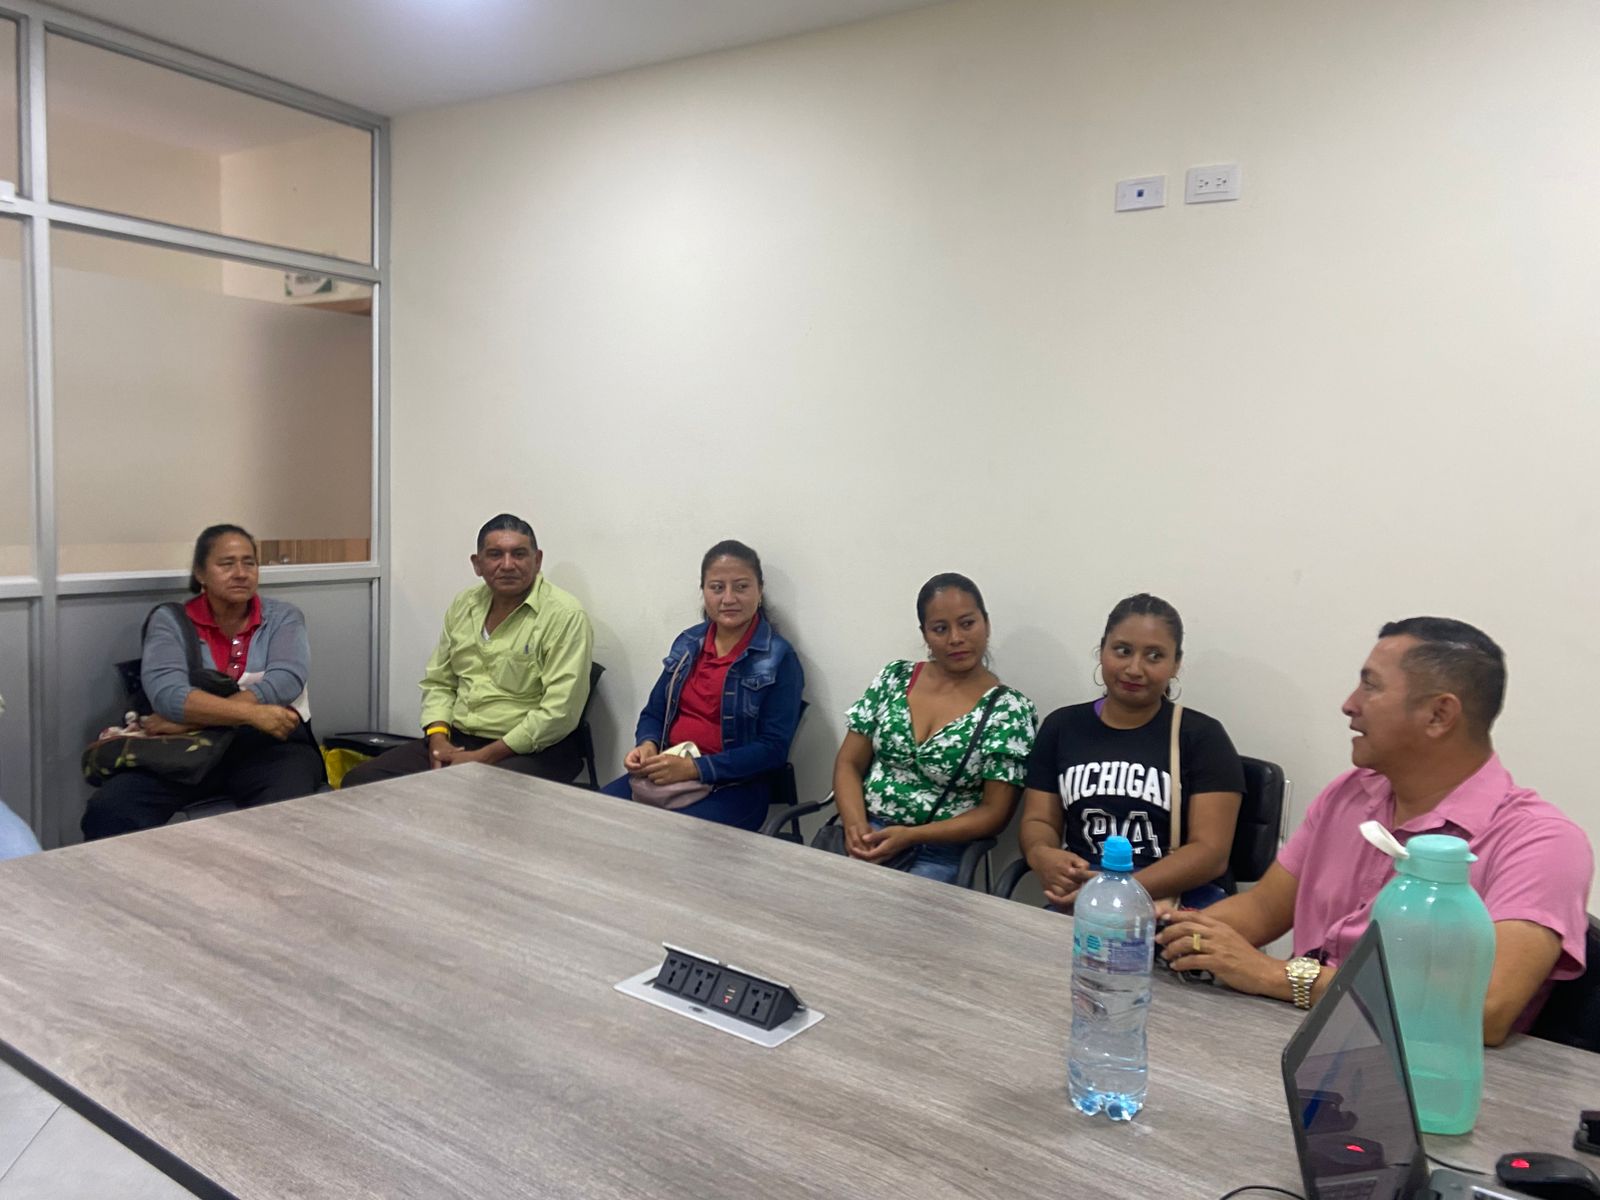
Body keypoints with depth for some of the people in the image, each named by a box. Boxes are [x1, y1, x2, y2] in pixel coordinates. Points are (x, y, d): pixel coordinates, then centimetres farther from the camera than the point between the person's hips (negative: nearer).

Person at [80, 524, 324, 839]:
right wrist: (252, 713, -24)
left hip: (269, 744, -1)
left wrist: (187, 718, -17)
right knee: (107, 810, -25)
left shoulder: (283, 617, 9)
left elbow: (284, 683, -11)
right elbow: (166, 693, -12)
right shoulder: (170, 621, 7)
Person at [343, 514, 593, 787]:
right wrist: (438, 739, -2)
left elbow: (559, 713, -18)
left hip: (533, 750, -7)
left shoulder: (564, 615, -12)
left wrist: (483, 757, -17)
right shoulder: (464, 605, 10)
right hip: (457, 740, 7)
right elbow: (439, 682, 17)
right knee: (361, 781, -7)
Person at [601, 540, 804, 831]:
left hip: (733, 786, -5)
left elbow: (773, 749, -12)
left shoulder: (779, 659, -6)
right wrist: (647, 745, -6)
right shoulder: (687, 643, 11)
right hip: (666, 774, 5)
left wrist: (694, 768, -21)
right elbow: (654, 713, 18)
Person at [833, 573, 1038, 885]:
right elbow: (849, 763, 7)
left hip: (937, 855, -3)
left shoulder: (1009, 708, -4)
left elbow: (994, 812, -6)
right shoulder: (894, 677, 6)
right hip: (863, 839, 3)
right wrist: (855, 826, -12)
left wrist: (909, 837, -17)